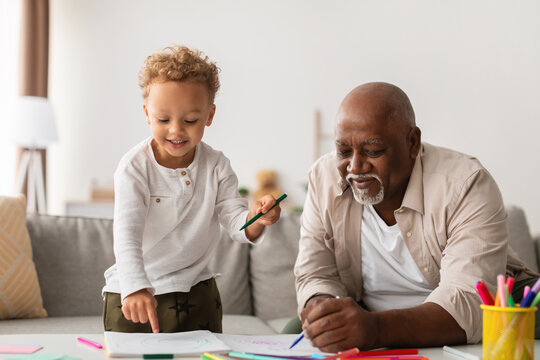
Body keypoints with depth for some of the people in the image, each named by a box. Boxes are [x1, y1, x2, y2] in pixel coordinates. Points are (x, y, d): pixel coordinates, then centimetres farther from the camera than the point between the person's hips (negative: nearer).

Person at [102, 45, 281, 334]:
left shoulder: (216, 167, -4)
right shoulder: (134, 168, -15)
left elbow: (236, 223, -8)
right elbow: (126, 234, -23)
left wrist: (255, 220, -32)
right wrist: (135, 288, -39)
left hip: (197, 291, 3)